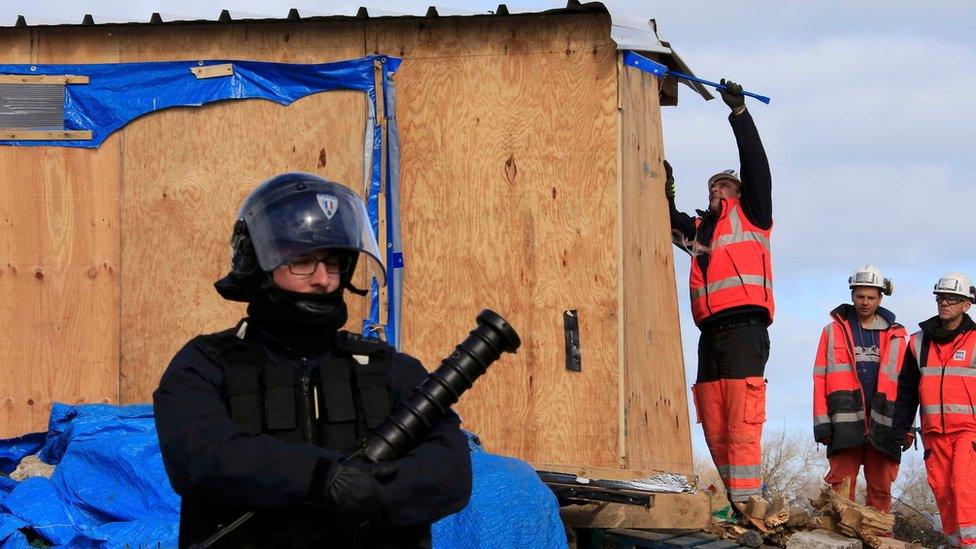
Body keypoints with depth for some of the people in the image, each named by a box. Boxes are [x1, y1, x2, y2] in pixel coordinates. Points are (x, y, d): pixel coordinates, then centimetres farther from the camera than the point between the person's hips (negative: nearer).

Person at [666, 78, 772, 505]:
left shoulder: (749, 217, 11)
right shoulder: (699, 229, 27)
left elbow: (756, 166, 3)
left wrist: (739, 113, -1)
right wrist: (666, 192, 8)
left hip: (744, 329, -7)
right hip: (710, 334, 7)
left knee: (741, 425, -15)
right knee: (714, 429, 2)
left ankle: (745, 502, -20)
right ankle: (731, 499, 5)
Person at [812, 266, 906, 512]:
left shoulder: (894, 336, 14)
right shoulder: (833, 332, 11)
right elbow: (821, 380, 7)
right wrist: (823, 424, -2)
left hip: (881, 424, 1)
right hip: (845, 424, -1)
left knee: (880, 488, 1)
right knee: (841, 486, -8)